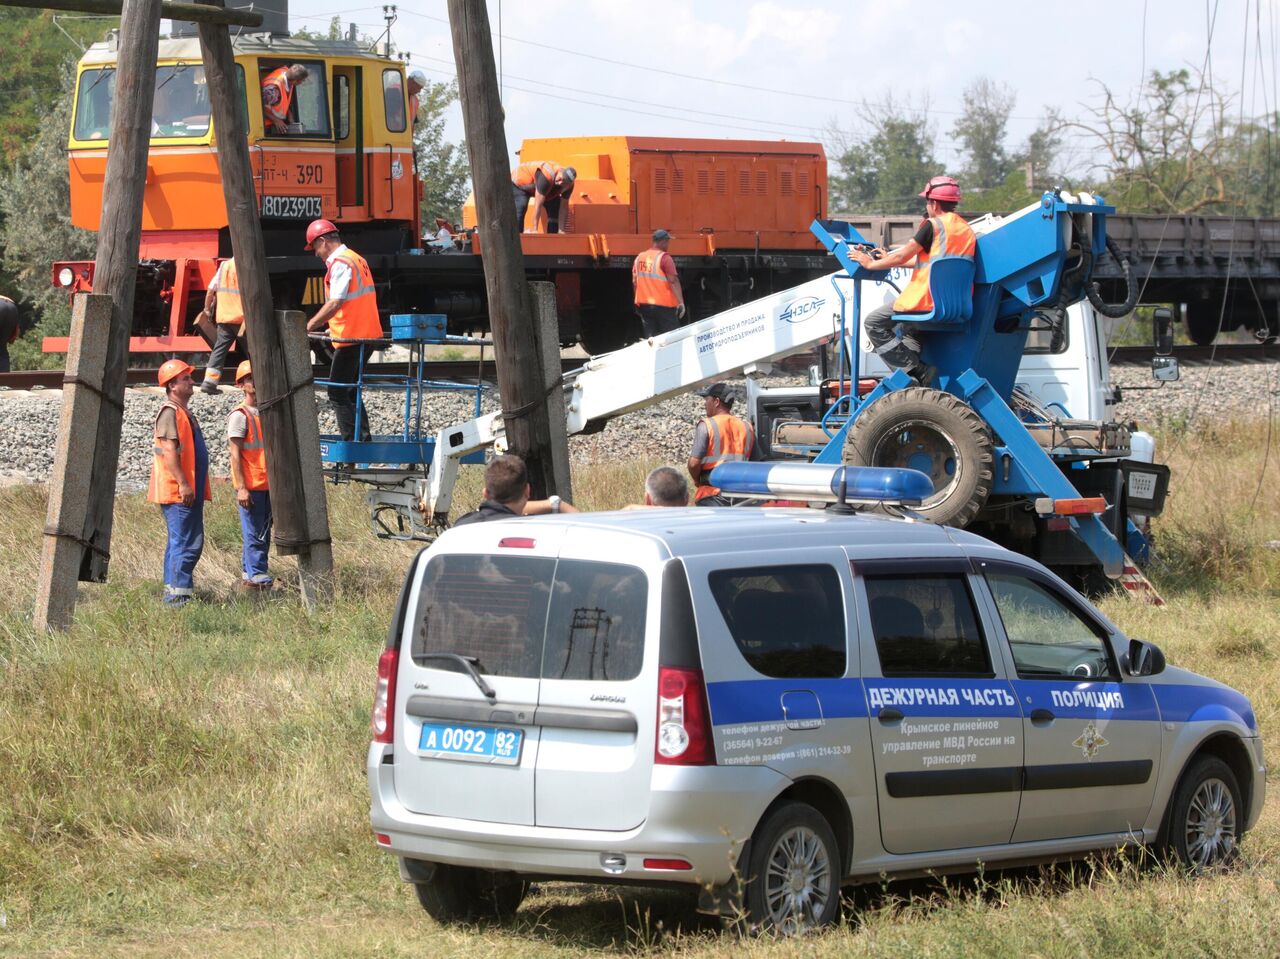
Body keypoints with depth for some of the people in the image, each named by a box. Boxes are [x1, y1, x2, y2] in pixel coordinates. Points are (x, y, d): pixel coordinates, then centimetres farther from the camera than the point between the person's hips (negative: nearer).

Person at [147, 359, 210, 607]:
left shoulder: (183, 412, 19)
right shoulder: (170, 412, -13)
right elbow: (169, 450, -21)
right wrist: (183, 484, -25)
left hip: (188, 491, 11)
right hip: (178, 492, -11)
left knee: (180, 541, 14)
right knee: (186, 543, -12)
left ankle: (173, 593, 19)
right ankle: (178, 594, -13)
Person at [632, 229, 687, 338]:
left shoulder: (639, 258, 9)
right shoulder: (664, 258, -11)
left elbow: (635, 283, 15)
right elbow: (673, 280, -19)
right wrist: (681, 302, -22)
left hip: (643, 304, 6)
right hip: (663, 306, -6)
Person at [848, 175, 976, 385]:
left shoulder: (933, 225, -9)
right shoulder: (966, 229, 16)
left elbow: (902, 257, -8)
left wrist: (871, 264, 9)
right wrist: (890, 261, 32)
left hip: (927, 300, -9)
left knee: (874, 323, 3)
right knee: (907, 328, 33)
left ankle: (916, 370, -8)